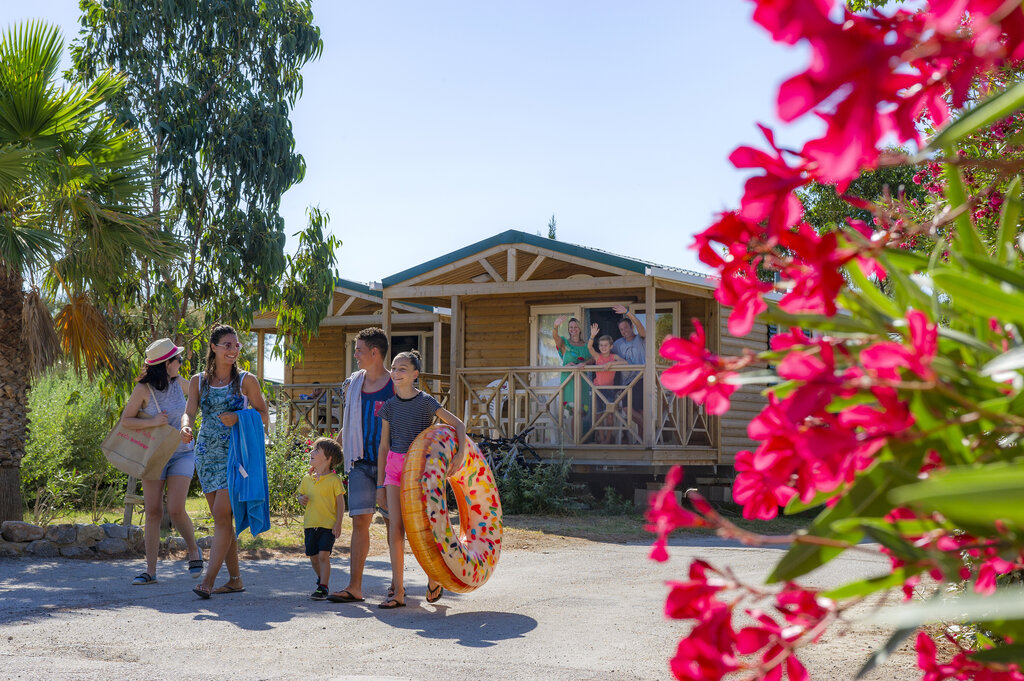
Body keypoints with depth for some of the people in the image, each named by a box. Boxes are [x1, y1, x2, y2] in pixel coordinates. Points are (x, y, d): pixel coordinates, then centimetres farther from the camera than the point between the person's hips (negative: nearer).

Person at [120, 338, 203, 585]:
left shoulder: (179, 383, 0)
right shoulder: (143, 389, -11)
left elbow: (193, 400, 24)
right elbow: (125, 420, -8)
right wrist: (152, 421, -21)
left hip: (181, 453, 1)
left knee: (175, 509, -12)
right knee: (153, 512, -1)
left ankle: (194, 551, 13)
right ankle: (150, 571, 6)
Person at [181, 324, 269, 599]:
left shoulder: (246, 380, 1)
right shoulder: (199, 381, 9)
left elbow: (264, 417, 3)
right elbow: (189, 411, -2)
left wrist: (238, 418, -15)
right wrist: (185, 427, -25)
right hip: (206, 453, 4)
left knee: (221, 514, -14)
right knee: (222, 518, 7)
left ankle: (209, 579, -13)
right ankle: (235, 578, 15)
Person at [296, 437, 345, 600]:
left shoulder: (334, 480, -7)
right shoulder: (307, 479, 9)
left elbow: (340, 502, -5)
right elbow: (300, 494, 21)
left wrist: (338, 524, -11)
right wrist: (301, 499, -4)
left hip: (328, 525, -5)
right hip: (310, 524, 5)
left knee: (323, 555, -13)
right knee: (313, 557, 11)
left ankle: (323, 588, -7)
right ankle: (322, 579, 36)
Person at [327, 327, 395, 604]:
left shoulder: (397, 385, -3)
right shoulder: (351, 385, 11)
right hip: (361, 463, 3)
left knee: (392, 521, 3)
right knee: (360, 521, -4)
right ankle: (354, 587, -6)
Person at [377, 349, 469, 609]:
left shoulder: (426, 402, -6)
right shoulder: (390, 405, 6)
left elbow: (459, 425, -7)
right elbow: (384, 446, 10)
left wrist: (461, 453, -24)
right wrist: (380, 484, 9)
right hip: (394, 466, 4)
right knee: (396, 529, -3)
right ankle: (398, 592, 1)